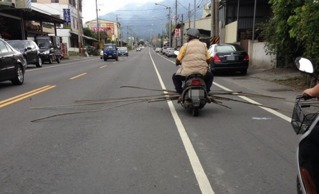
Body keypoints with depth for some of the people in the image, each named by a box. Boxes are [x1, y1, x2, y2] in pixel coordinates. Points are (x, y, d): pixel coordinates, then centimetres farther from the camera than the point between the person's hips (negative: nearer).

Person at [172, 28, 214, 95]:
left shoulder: (185, 45, 2)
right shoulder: (203, 45, 12)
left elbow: (178, 60, 1)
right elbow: (208, 59, 11)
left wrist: (178, 63, 24)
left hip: (187, 72, -3)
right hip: (202, 72, 3)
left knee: (175, 77, 24)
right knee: (210, 76, 34)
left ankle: (181, 93, 12)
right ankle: (206, 91, 20)